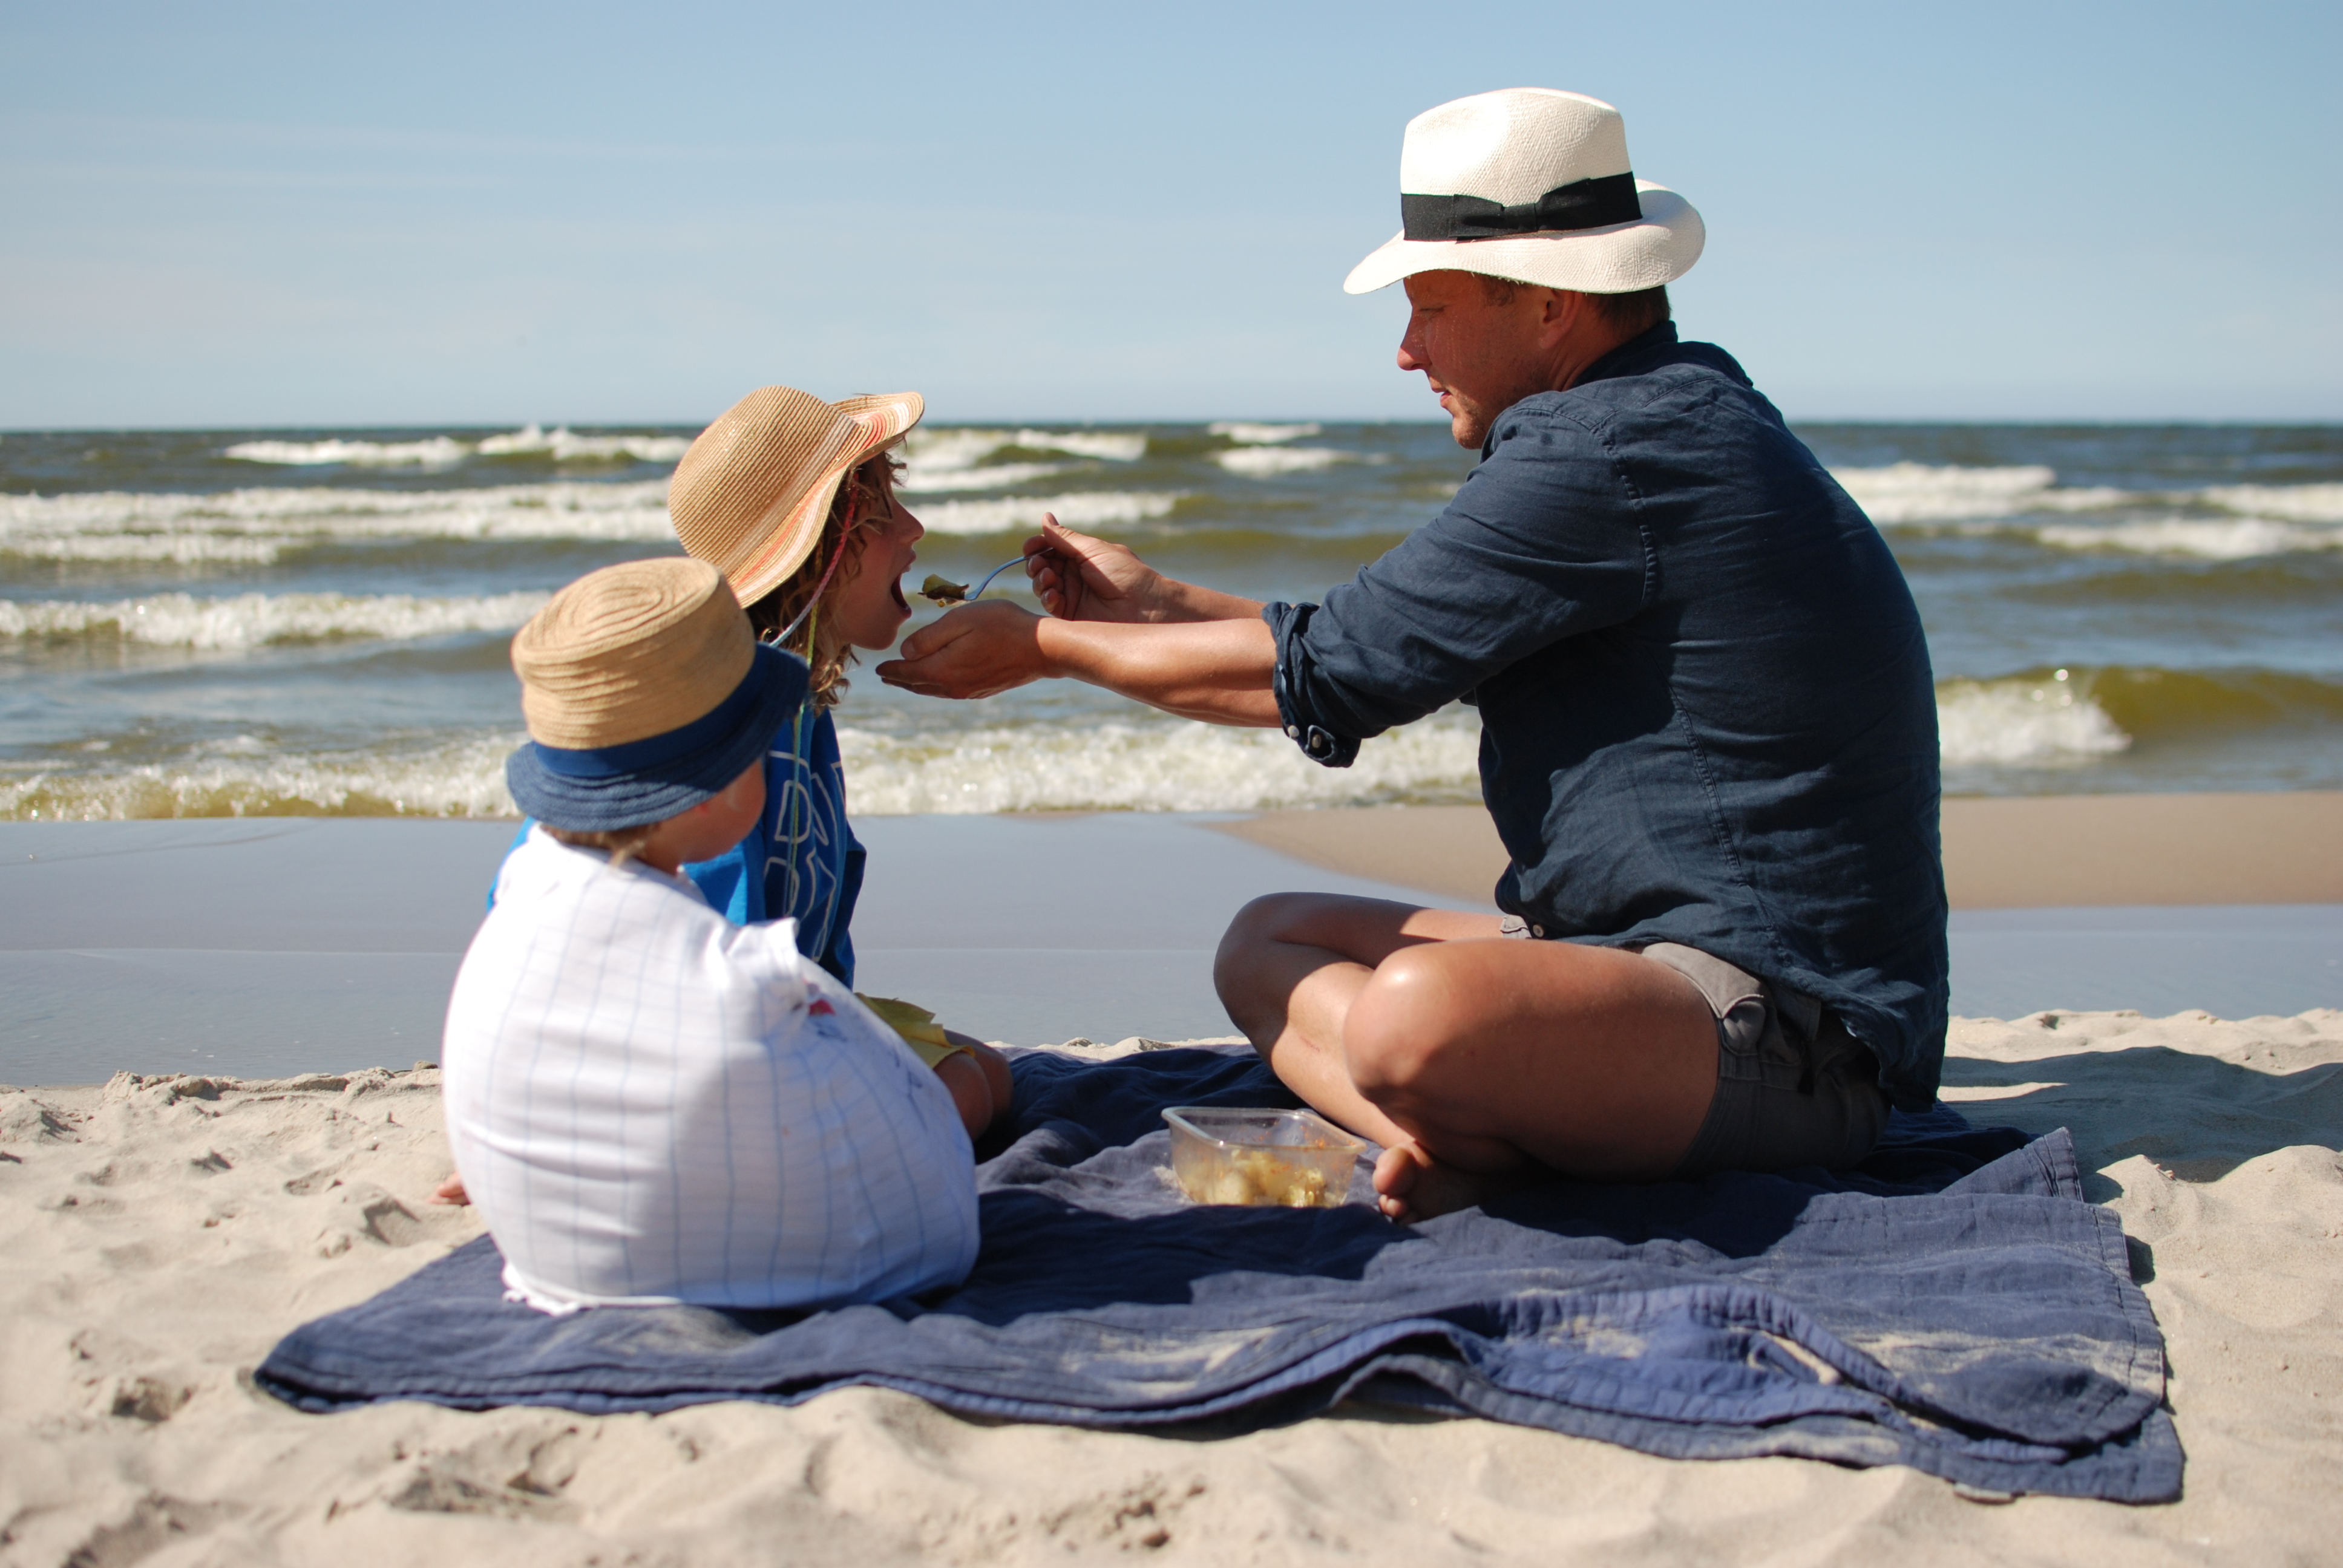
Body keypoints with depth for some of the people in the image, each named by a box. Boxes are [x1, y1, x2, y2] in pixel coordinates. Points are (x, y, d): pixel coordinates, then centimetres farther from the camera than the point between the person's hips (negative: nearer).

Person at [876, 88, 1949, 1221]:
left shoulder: (1609, 456, -19)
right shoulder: (1675, 420, 14)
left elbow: (1325, 674, -13)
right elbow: (1393, 660, 23)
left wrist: (1042, 647, -1)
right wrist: (1157, 605, 24)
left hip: (1789, 1033, -11)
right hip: (1663, 953, 11)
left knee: (1420, 1011, -39)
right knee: (1267, 942, 12)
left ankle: (1495, 1140, -7)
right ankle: (1470, 1148, -11)